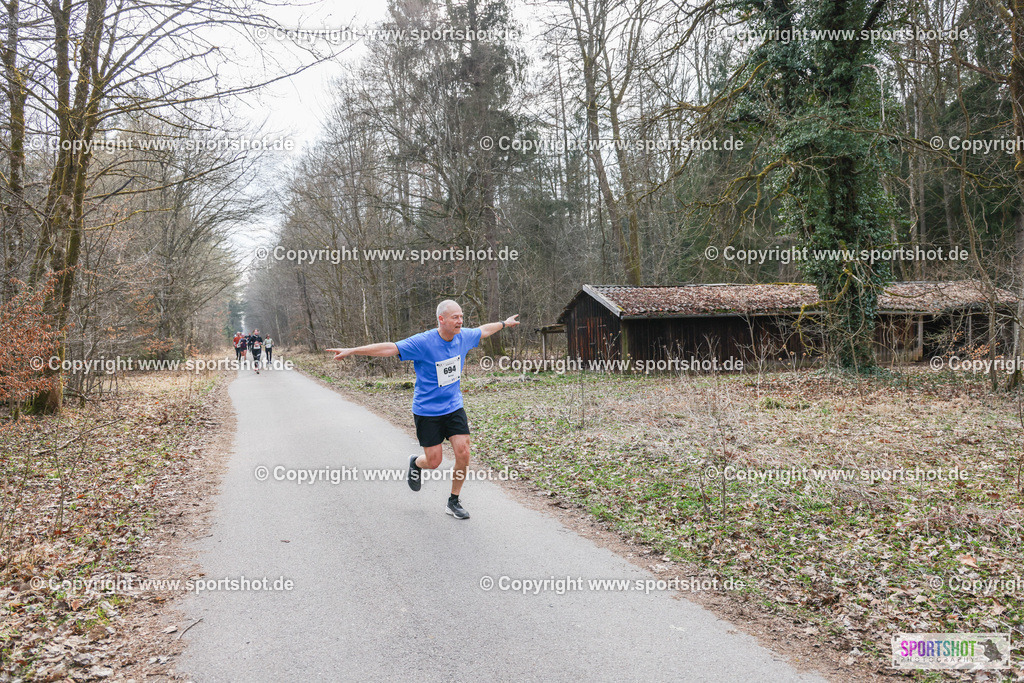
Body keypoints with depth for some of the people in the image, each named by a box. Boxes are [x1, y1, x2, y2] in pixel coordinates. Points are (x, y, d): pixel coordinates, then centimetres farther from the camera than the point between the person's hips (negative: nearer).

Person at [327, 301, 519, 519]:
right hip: (427, 410, -4)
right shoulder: (423, 342, -20)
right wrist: (352, 351, -30)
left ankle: (454, 502, 14)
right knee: (433, 462, -1)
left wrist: (505, 323, 33)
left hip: (454, 407, 5)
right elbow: (389, 348, -24)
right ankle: (415, 463, 37)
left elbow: (483, 330, 19)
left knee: (463, 454, -6)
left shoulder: (464, 337, -2)